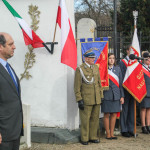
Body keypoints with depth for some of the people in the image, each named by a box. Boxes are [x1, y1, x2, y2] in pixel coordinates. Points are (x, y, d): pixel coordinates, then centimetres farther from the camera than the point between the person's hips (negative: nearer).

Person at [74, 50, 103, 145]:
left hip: (97, 100, 5)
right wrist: (79, 100, -11)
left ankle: (93, 137, 21)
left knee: (95, 119, 10)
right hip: (86, 100, -5)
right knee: (85, 120, 0)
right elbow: (77, 87, -7)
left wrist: (101, 96, 12)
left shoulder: (96, 68, 11)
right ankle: (84, 138, 10)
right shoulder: (80, 69, -6)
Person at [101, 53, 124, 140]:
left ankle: (112, 133, 15)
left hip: (116, 95, 4)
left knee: (114, 114, 6)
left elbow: (120, 83, 11)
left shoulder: (118, 69, 10)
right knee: (107, 114, 2)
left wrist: (122, 96, 6)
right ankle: (108, 134, 11)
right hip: (106, 95, -4)